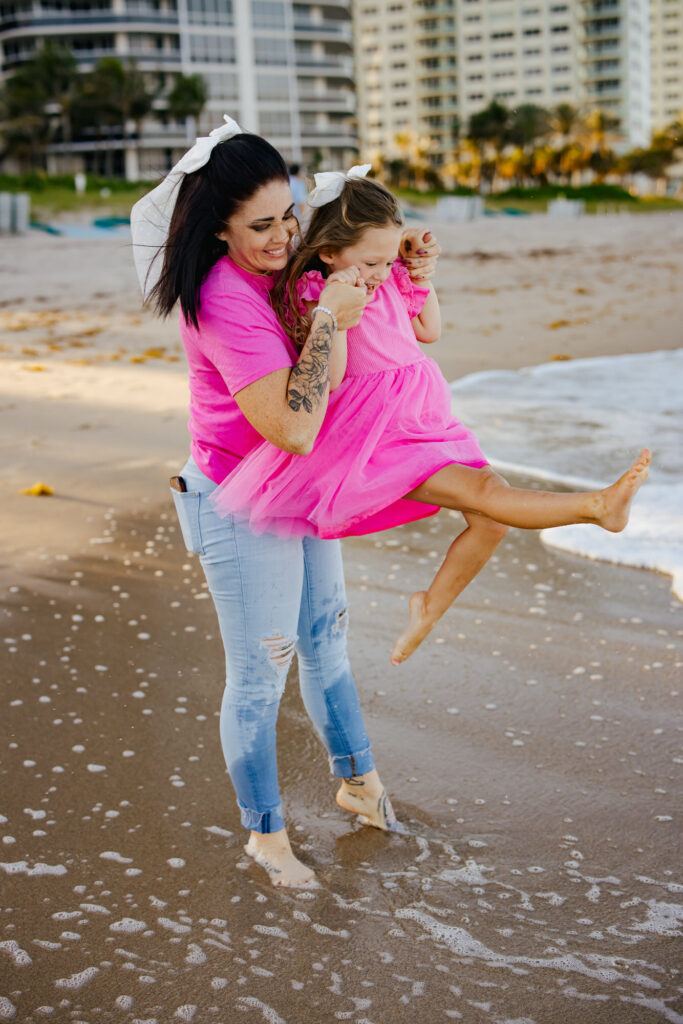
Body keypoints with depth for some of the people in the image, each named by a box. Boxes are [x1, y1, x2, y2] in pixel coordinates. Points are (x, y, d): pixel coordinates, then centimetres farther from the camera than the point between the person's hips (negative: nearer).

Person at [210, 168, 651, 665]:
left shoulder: (390, 280, 9)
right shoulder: (311, 292, -10)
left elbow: (429, 331, 23)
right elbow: (328, 381, -18)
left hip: (423, 420, 8)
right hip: (373, 437, -8)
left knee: (492, 519, -1)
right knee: (482, 489, -22)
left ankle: (431, 606, 17)